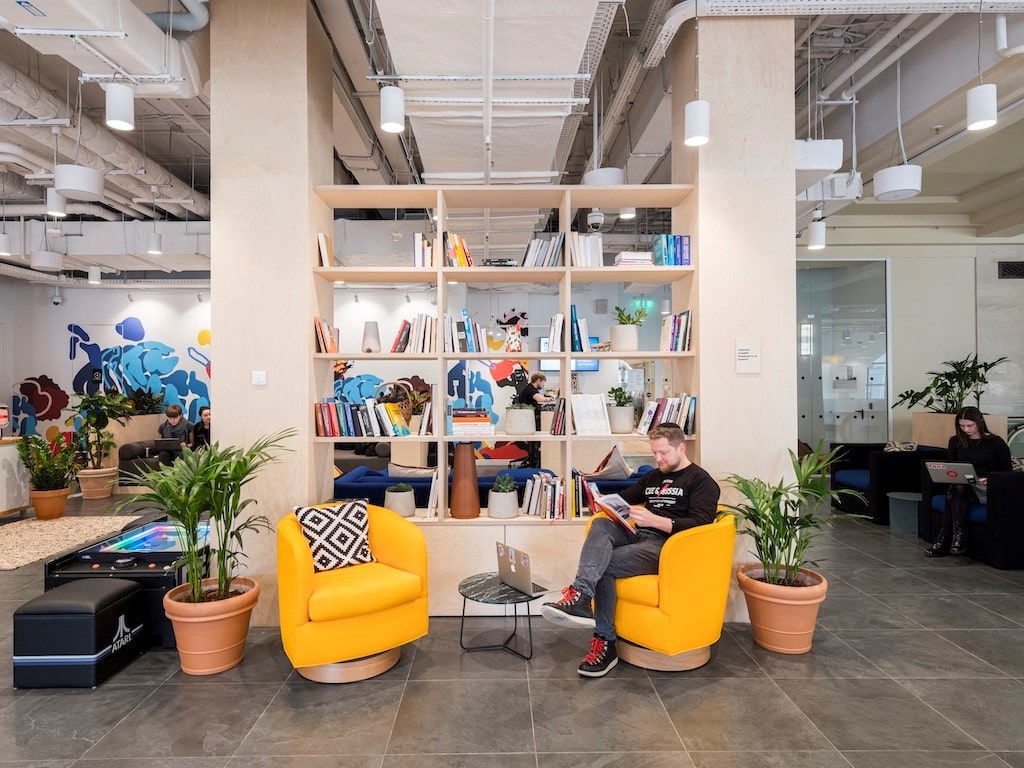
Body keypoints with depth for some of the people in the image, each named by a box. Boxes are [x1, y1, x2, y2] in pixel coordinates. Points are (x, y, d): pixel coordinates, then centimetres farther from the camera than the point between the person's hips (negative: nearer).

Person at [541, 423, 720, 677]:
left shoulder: (702, 481, 2)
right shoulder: (653, 477, 25)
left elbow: (700, 524, -11)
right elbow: (623, 499, 30)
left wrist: (653, 520, -21)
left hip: (666, 546, -6)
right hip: (638, 536, 6)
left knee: (604, 565, -25)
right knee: (600, 525, -25)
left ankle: (604, 642, -22)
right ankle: (581, 595, -39)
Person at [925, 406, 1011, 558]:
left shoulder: (996, 442, 2)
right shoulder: (956, 441, 13)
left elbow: (1007, 471, 2)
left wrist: (989, 479, -17)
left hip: (988, 489, -3)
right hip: (961, 486, 3)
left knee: (954, 494, -34)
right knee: (956, 490, -35)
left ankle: (945, 538, -30)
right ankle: (959, 537, -33)